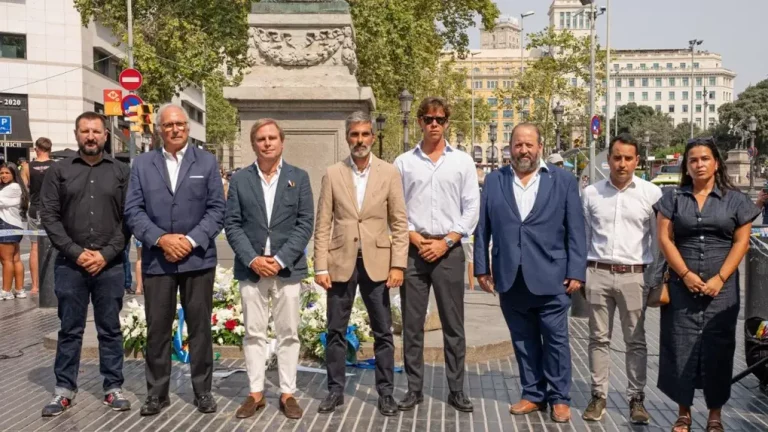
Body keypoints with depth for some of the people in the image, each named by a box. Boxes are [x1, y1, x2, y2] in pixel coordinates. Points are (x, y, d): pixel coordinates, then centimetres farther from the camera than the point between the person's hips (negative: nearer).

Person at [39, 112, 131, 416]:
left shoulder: (121, 172, 5)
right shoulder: (58, 171, 5)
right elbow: (48, 216, 0)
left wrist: (106, 253, -9)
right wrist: (76, 252, -9)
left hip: (110, 265, 0)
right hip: (70, 264, 0)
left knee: (110, 329, 8)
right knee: (69, 330, 8)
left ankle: (113, 388, 16)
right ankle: (64, 390, 17)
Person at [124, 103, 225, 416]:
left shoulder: (207, 162, 6)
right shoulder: (142, 163, 8)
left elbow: (216, 210, -1)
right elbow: (133, 210, 1)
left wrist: (191, 240, -13)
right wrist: (161, 239, -13)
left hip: (198, 258, -1)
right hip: (156, 259, 1)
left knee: (200, 327, 6)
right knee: (157, 328, 5)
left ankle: (202, 390, 17)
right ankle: (156, 392, 17)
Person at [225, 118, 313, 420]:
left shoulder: (299, 177, 4)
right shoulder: (240, 179, 6)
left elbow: (306, 223, -2)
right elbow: (232, 225, 2)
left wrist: (281, 259, -12)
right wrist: (252, 259, -12)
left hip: (288, 268, -1)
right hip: (251, 268, 1)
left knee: (288, 333, 5)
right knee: (253, 333, 6)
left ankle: (287, 393, 14)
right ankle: (256, 393, 16)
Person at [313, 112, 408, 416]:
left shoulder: (389, 173, 1)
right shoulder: (333, 174, 3)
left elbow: (400, 223, 0)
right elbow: (323, 225, 2)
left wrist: (398, 264, -8)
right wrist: (320, 267, -4)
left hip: (377, 262, -1)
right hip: (341, 262, 1)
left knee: (383, 332, 5)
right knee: (336, 331, 8)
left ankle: (386, 393, 16)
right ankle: (335, 390, 20)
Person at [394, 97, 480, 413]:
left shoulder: (462, 161, 6)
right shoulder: (404, 162, 6)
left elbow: (471, 208, 2)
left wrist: (446, 242, -7)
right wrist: (418, 240, -8)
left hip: (449, 251, 0)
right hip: (413, 250, 0)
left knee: (453, 324, 4)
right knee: (412, 324, 4)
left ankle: (456, 390, 13)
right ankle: (414, 389, 14)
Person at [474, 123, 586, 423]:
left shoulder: (563, 181, 2)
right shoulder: (494, 181, 7)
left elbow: (576, 231, -1)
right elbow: (483, 228, 8)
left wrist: (576, 272, -6)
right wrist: (481, 267, 4)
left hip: (551, 278, -2)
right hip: (511, 279, 2)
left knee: (556, 339, 5)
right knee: (523, 340, 11)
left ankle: (559, 398, 19)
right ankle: (533, 394, 24)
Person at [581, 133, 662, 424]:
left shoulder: (651, 193, 0)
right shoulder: (591, 193, 6)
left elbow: (660, 239, 4)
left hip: (634, 275, -1)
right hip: (598, 273, 2)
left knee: (636, 341, 5)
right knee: (599, 338, 8)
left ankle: (636, 399, 16)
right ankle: (598, 396, 17)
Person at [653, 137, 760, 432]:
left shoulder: (735, 200, 7)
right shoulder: (673, 199, 7)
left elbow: (741, 242, 1)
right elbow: (665, 239, 0)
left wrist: (719, 279, -10)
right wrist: (686, 275, -11)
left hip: (721, 288, 0)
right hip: (682, 286, 0)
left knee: (718, 349, 3)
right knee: (680, 347, 1)